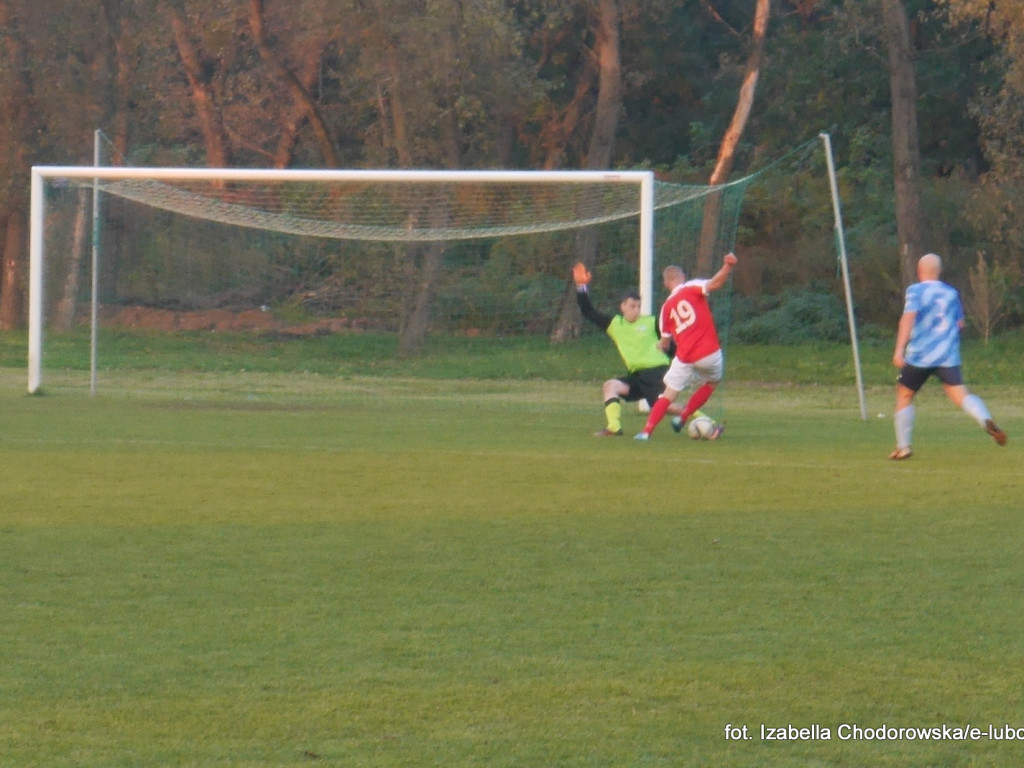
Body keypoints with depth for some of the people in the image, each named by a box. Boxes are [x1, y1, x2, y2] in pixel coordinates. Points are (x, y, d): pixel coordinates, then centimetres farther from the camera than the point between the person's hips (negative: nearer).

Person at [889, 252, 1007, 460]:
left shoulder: (916, 291, -2)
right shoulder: (951, 293, 13)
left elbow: (909, 317, -17)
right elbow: (960, 323, 23)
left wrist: (899, 349, -24)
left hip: (918, 355, -3)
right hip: (948, 356, 3)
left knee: (904, 396, 16)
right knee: (960, 395, -10)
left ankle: (903, 447, 16)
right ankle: (986, 421, -40)